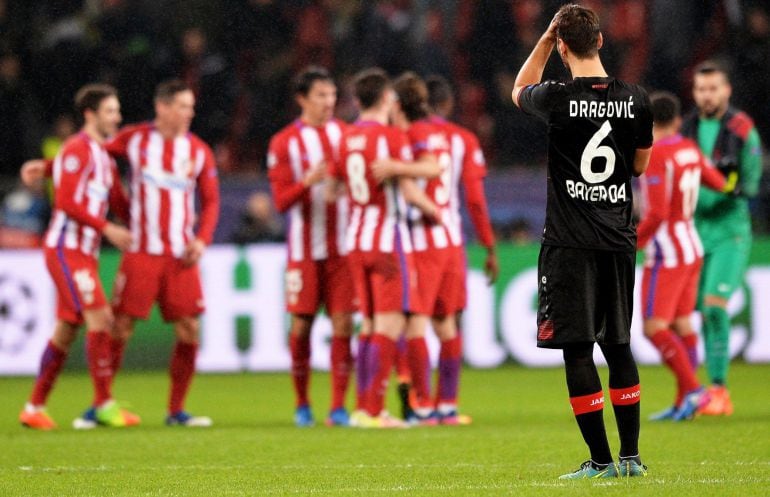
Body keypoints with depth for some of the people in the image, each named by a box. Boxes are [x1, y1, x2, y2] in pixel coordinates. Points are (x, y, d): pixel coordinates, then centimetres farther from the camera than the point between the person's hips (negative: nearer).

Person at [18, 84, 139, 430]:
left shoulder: (104, 155, 18)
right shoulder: (77, 150, -11)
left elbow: (120, 205, 21)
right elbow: (66, 202, -19)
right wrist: (107, 229, -20)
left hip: (84, 253, 9)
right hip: (66, 249, -9)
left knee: (66, 331, 9)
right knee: (99, 318, -16)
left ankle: (35, 408, 15)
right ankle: (104, 404, -13)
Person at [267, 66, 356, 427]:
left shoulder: (347, 134, 8)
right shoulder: (284, 143, 0)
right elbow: (281, 201, -6)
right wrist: (307, 181, -22)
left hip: (344, 247, 2)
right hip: (304, 248, -2)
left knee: (343, 324, -4)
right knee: (301, 326, 1)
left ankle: (339, 407, -1)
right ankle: (302, 404, 15)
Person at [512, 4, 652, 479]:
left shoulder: (559, 99, -11)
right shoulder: (636, 100, -1)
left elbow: (520, 91, 13)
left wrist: (546, 39, 16)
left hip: (571, 242, -4)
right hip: (619, 240, 4)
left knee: (578, 349, -1)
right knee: (619, 345, 14)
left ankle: (601, 460, -5)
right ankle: (631, 455, 14)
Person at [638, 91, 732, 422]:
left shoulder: (655, 156, -18)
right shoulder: (689, 149, 5)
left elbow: (657, 213, -24)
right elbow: (720, 185, 17)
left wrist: (630, 245, -14)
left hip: (667, 254, -9)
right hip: (692, 248, 9)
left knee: (654, 328, -10)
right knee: (681, 324, 9)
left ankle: (692, 388, -20)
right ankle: (683, 403, 10)